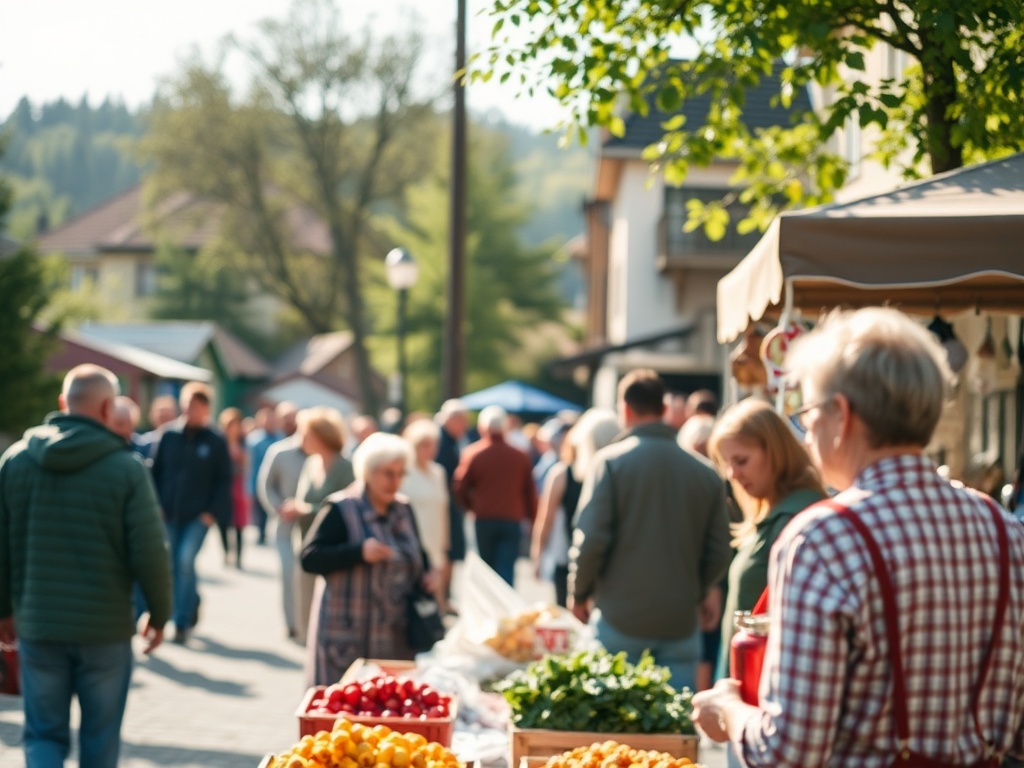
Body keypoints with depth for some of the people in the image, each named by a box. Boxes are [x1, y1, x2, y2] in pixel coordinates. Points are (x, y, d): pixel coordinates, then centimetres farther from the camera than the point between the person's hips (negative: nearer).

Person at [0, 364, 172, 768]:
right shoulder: (126, 467, -11)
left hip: (38, 628, 2)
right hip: (106, 628, -2)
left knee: (43, 734, 10)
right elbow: (150, 552, -11)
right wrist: (159, 614, 5)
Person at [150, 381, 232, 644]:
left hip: (198, 516, -3)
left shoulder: (215, 442, -2)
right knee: (175, 565, 9)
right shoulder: (168, 435, 2)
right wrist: (156, 504, -2)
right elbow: (155, 471, 6)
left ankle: (182, 622, -9)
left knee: (186, 560, -16)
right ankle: (192, 604, 32)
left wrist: (213, 512, -7)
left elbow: (224, 482, 1)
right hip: (169, 514, 3)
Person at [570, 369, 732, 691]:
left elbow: (591, 540, -12)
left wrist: (579, 594, 3)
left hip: (621, 619, -3)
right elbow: (718, 553, 5)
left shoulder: (610, 462, -7)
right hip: (681, 623, 3)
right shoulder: (705, 472, 3)